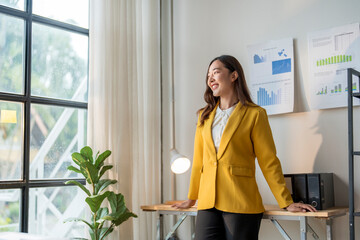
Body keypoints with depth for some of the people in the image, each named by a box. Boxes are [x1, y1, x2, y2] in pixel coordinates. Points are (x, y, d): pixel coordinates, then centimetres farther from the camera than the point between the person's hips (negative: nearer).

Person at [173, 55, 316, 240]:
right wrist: (191, 198, 24)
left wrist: (287, 203, -1)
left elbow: (269, 162, 0)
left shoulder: (254, 114, 0)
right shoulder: (205, 115, 14)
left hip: (241, 204, -4)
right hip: (207, 203, 4)